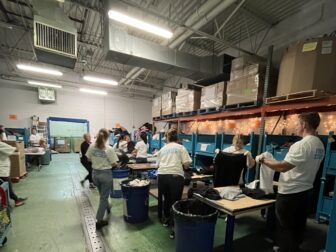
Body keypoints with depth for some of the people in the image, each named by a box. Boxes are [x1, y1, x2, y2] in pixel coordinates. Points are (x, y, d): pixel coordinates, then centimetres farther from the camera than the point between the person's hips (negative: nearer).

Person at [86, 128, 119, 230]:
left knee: (102, 195, 27)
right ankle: (99, 221, 17)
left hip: (95, 173, 6)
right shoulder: (109, 149, -20)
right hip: (106, 174, -5)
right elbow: (114, 164, -15)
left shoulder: (91, 146, -7)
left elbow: (89, 159, 5)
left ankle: (107, 208, 52)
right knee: (104, 197, 9)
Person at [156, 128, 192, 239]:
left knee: (167, 199, 24)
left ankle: (166, 219, 44)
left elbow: (158, 164, 18)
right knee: (175, 201, 7)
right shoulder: (181, 147, 8)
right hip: (176, 176, -4)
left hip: (162, 175, 4)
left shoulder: (162, 149, 18)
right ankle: (175, 229, 13)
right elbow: (187, 165, 1)